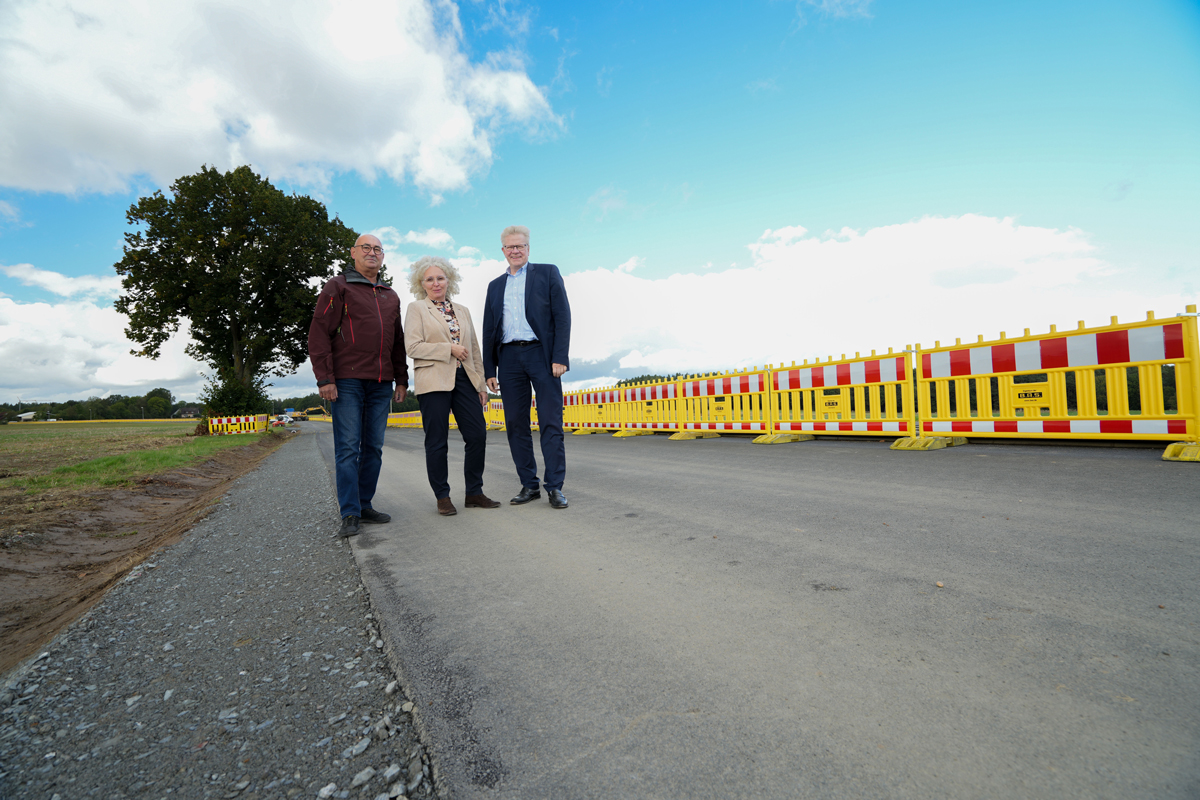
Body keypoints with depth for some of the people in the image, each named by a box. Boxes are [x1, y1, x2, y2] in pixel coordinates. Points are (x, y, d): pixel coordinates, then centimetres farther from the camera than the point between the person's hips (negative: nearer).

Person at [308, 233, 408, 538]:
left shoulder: (391, 296, 20)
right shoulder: (338, 287, 4)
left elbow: (397, 341, 22)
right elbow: (319, 334, -4)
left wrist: (401, 380, 16)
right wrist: (324, 378, -11)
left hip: (381, 384, 5)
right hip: (347, 381, -5)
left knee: (373, 448, 7)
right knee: (348, 448, -5)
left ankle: (365, 505, 17)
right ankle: (350, 514, 0)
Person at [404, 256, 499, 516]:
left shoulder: (462, 311, 19)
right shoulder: (416, 309, 6)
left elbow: (474, 349, 18)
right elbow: (412, 346, -6)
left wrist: (481, 384, 12)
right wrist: (449, 349, -10)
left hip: (464, 379, 4)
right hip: (434, 382, -4)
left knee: (478, 435, -2)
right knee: (437, 442, 0)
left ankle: (474, 493, 12)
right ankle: (442, 497, 13)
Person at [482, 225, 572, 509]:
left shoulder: (547, 273, 9)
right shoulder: (495, 285, 20)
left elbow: (562, 316, -1)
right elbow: (489, 330, 17)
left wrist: (560, 357, -12)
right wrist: (489, 370, 9)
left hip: (541, 354, -4)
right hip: (509, 358, 4)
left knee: (551, 423, -6)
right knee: (515, 424, 3)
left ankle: (555, 486, 0)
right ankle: (529, 485, 13)